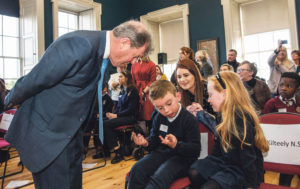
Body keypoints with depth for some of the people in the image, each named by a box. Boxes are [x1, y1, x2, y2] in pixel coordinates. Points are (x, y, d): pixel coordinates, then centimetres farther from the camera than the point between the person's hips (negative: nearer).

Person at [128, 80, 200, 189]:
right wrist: (146, 143, -6)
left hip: (181, 156, -5)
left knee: (159, 177, -32)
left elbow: (195, 150, -14)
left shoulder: (189, 119, -13)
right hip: (161, 152, 6)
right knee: (137, 170, -18)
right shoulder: (158, 118, 6)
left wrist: (176, 145, -32)